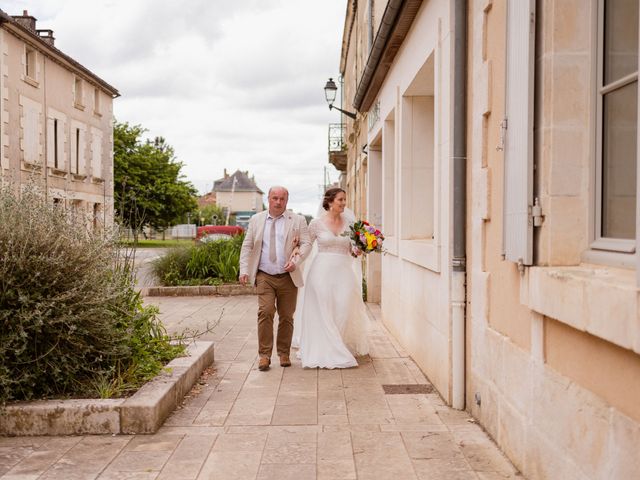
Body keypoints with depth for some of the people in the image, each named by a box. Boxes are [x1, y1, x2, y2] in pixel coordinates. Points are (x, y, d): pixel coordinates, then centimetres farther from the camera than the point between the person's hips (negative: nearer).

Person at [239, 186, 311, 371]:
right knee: (265, 312, -14)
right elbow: (247, 246, 10)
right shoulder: (256, 220, 10)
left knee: (286, 316, 5)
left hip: (288, 277, 0)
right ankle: (264, 355, -8)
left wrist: (295, 260, -17)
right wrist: (244, 270, 0)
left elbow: (306, 244, -1)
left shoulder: (298, 220, 6)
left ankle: (284, 354, 20)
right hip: (264, 276, 0)